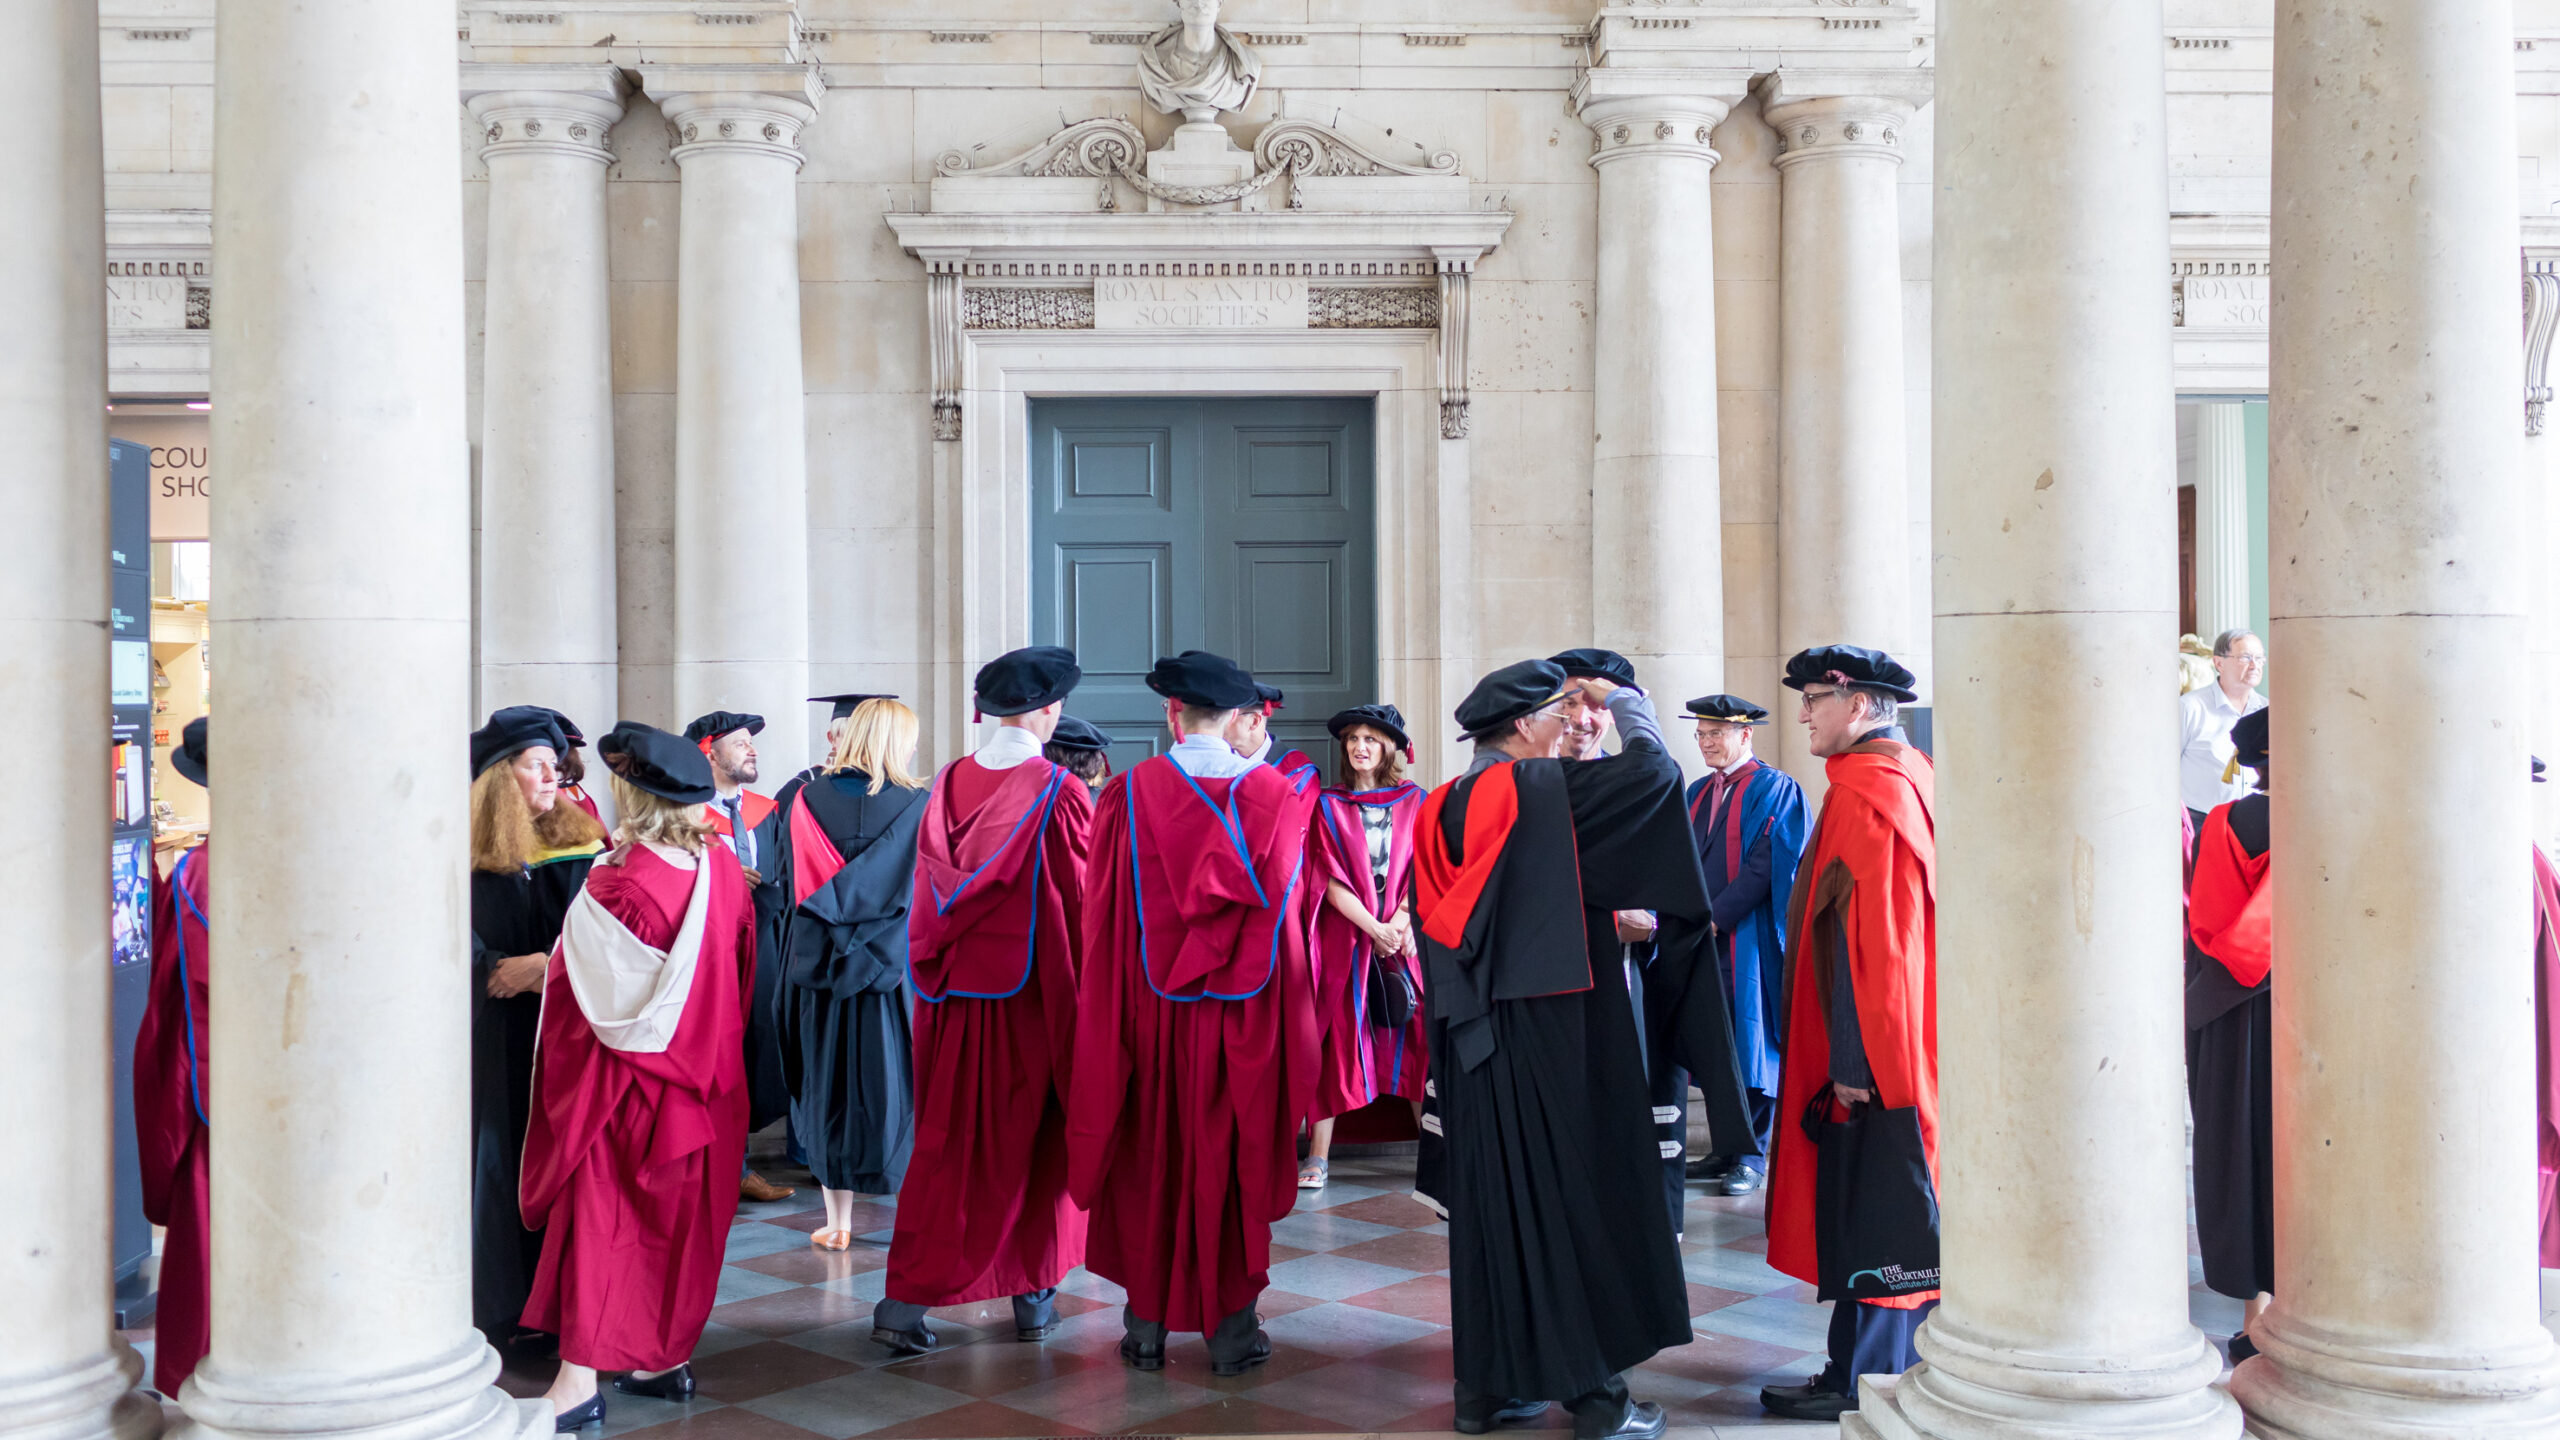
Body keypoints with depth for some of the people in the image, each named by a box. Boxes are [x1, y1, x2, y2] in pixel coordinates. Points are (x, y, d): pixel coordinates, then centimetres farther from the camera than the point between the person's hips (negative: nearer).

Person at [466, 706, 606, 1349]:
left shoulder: (579, 848, 5)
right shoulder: (468, 860, -2)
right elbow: (465, 954, -6)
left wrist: (546, 963, -16)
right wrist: (529, 974, -19)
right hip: (495, 1039, -2)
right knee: (500, 1159, 1)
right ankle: (500, 1309, 12)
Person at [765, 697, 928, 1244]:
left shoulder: (805, 798, -1)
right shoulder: (917, 807, -9)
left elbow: (784, 877, 12)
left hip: (819, 967, 2)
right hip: (893, 969, -2)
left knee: (830, 1088, 11)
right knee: (896, 1090, 7)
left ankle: (837, 1221, 17)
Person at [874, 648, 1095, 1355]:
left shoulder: (948, 784, 2)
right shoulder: (1059, 794, -12)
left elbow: (929, 896, 9)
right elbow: (1082, 902, -9)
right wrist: (1081, 998, 0)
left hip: (952, 994, 4)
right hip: (1034, 991, -4)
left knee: (948, 1143, 9)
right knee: (1034, 1140, 11)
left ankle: (907, 1298, 1)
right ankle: (1033, 1295, 21)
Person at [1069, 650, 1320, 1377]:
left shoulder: (1129, 794, -6)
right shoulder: (1277, 796, -4)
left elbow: (1105, 920, -2)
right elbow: (1289, 908, 2)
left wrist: (1108, 1016, 6)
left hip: (1150, 1013, 0)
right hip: (1246, 1017, 1)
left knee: (1148, 1162, 11)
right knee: (1236, 1161, 9)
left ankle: (1147, 1326, 18)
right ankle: (1231, 1329, 15)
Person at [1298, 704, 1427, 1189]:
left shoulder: (1414, 801, 10)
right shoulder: (1329, 805, 6)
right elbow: (1331, 879, -3)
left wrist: (1401, 921, -12)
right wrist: (1374, 928, -13)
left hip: (1404, 933, 1)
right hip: (1345, 936, -1)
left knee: (1416, 1038, -1)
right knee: (1335, 1038, -4)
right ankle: (1319, 1156, -2)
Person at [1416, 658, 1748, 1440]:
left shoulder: (1441, 809, 8)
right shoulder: (1545, 788, -12)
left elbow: (1438, 924, 11)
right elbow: (1653, 767, -12)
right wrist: (1621, 697, 5)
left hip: (1471, 1037, 7)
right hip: (1554, 1030, -7)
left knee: (1489, 1195, 12)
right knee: (1574, 1193, 2)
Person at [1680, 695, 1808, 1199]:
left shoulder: (1776, 789, -5)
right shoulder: (1698, 792, 18)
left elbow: (1767, 866, -13)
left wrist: (1716, 916, -16)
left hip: (1746, 938, -6)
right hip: (1703, 937, 6)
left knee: (1748, 1043, -2)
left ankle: (1752, 1156, 5)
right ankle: (1724, 1151, 15)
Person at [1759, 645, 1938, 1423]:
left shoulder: (1864, 792, -18)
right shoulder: (1913, 777, 10)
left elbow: (1863, 938, -23)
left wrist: (1852, 1061, -21)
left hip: (1870, 1043, -9)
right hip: (1911, 1039, 9)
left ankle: (1859, 1380, 9)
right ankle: (1909, 1354, 27)